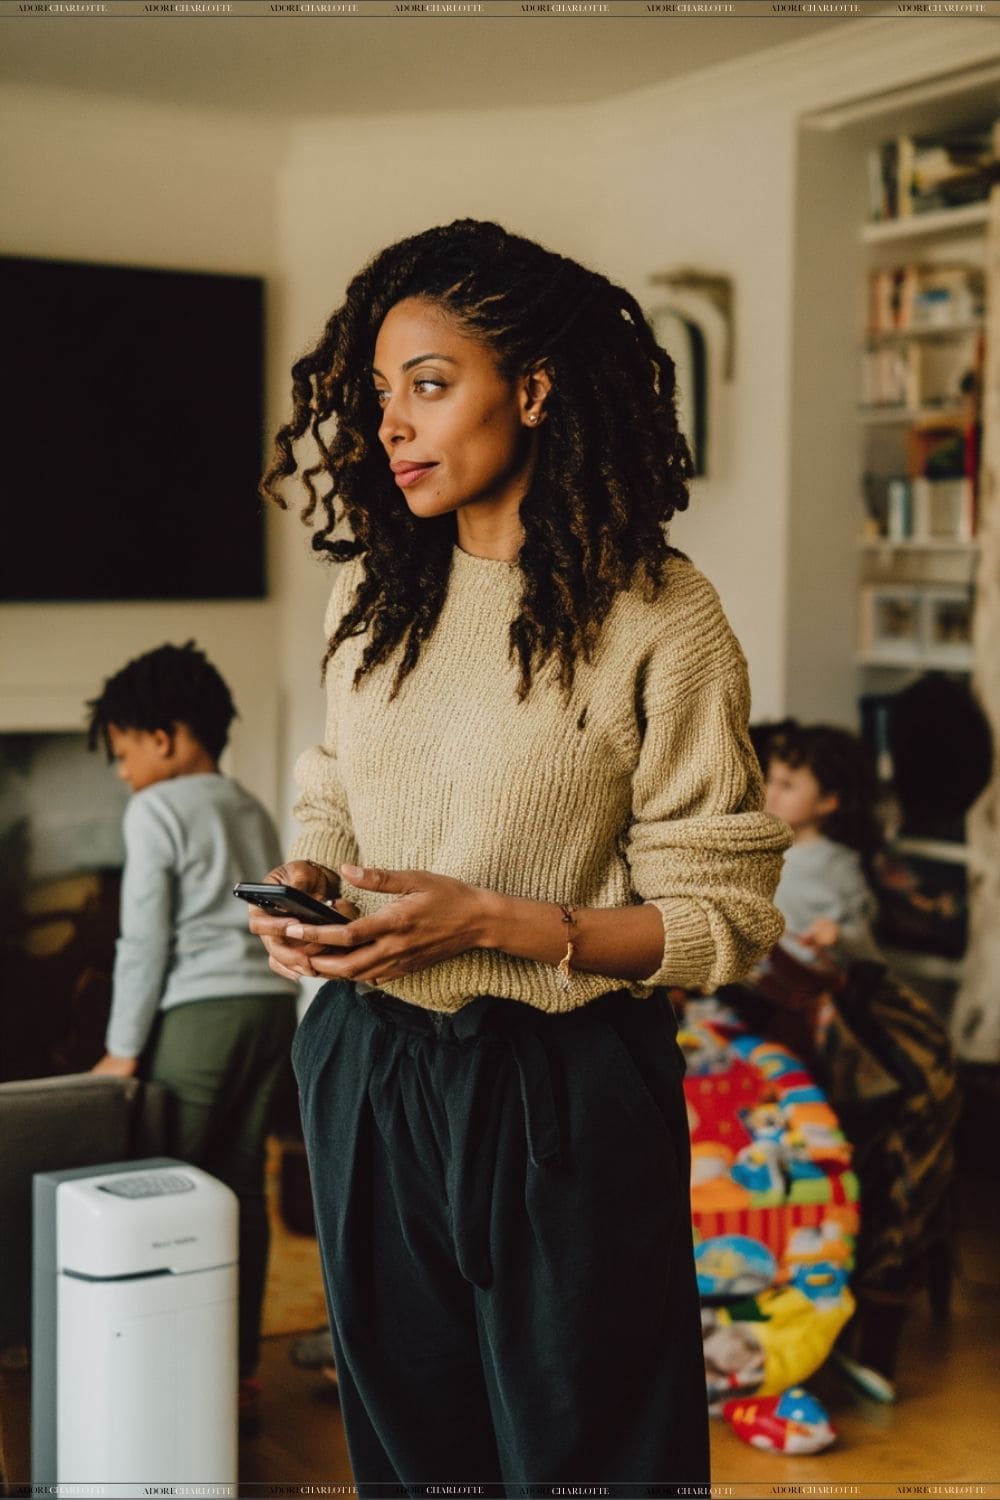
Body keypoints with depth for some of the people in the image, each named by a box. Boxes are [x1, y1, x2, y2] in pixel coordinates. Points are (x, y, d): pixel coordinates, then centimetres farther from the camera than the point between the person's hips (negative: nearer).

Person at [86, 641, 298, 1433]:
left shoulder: (158, 809, -4)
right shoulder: (254, 811, 18)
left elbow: (145, 938, -8)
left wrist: (124, 1048, -3)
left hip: (199, 1012, -7)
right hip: (272, 1003, 7)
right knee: (244, 1189, 8)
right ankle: (242, 1374, 12)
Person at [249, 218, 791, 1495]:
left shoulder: (657, 617, -13)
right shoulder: (372, 590, 5)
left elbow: (723, 917, -12)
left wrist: (491, 921, -22)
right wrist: (306, 882, -5)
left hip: (559, 1096, -5)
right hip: (367, 1074, 5)